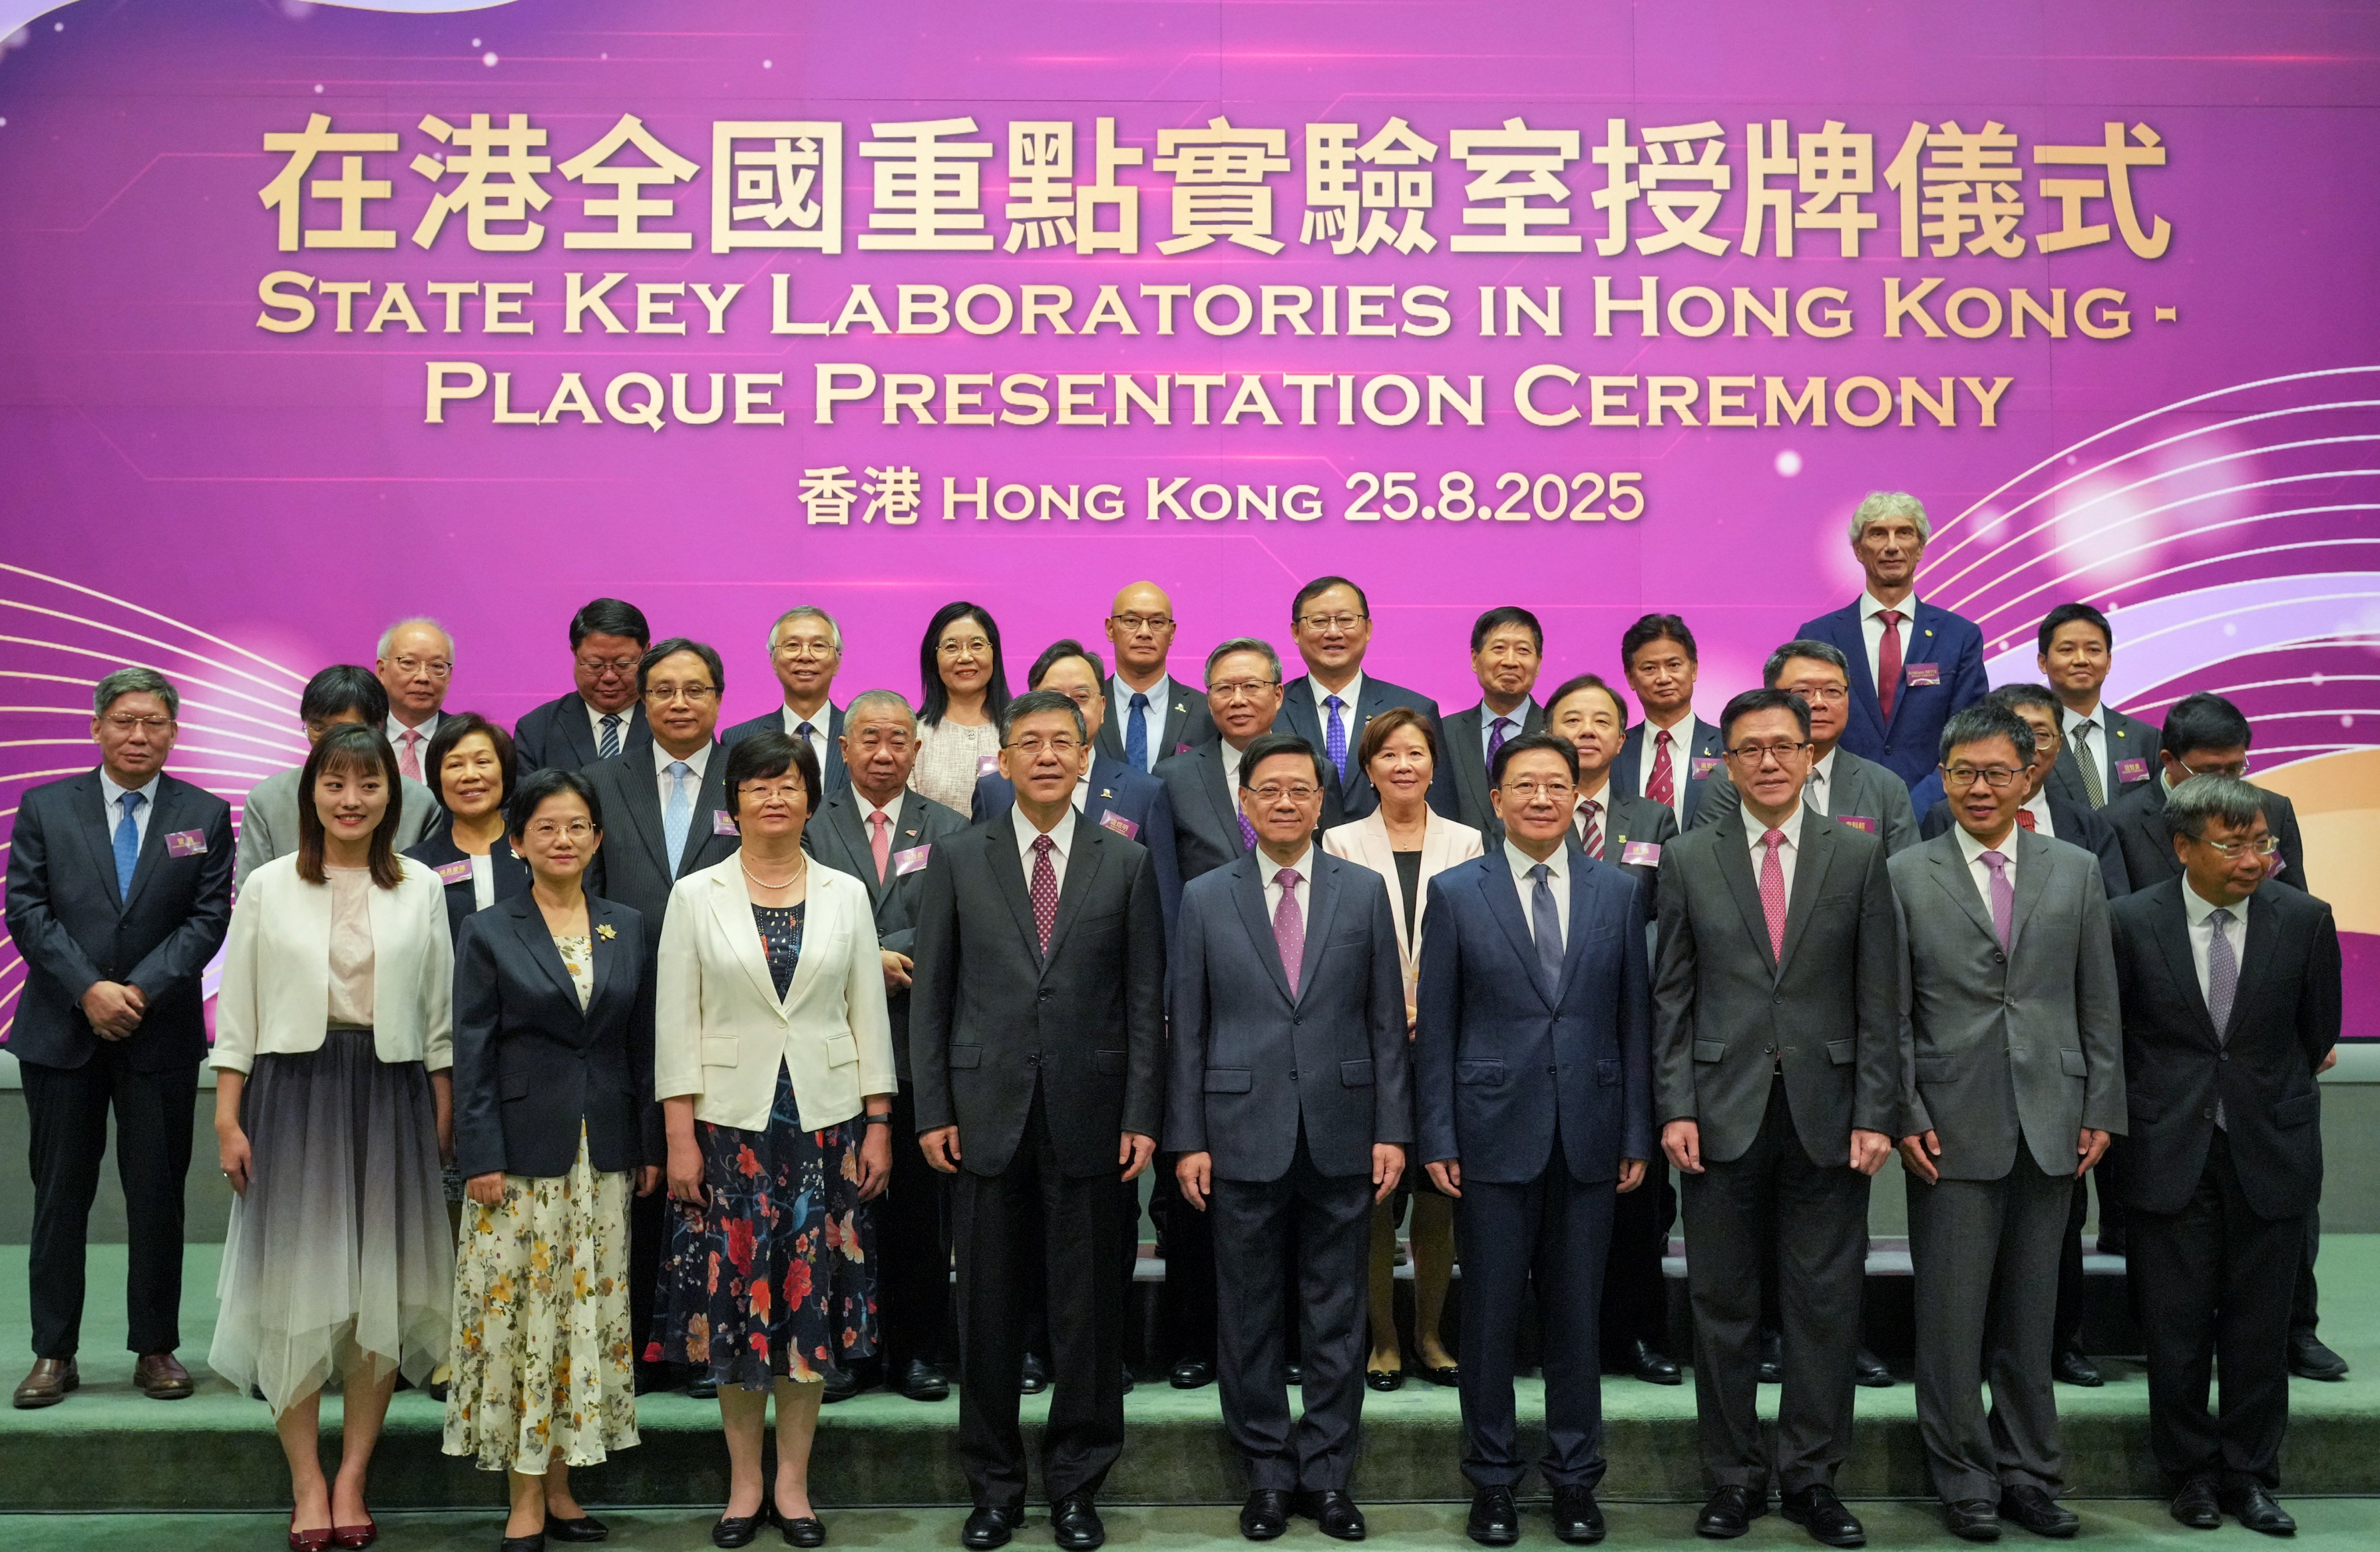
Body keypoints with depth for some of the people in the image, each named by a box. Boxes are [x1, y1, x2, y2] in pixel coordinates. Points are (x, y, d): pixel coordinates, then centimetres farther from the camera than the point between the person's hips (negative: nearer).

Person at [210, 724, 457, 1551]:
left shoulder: (421, 888, 4)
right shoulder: (268, 886, 2)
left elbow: (439, 1016, 6)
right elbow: (236, 1013, 2)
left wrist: (445, 1117, 2)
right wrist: (227, 1118, -3)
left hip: (390, 1095, 1)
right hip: (294, 1089, -1)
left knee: (383, 1286, 4)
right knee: (298, 1283, 2)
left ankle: (352, 1481, 16)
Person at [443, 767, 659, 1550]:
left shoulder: (627, 928, 8)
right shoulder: (488, 933, -2)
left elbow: (642, 1044, 10)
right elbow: (473, 1054, -4)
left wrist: (650, 1146, 7)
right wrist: (481, 1158, -10)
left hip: (603, 1154, 4)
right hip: (523, 1152, -3)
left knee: (589, 1312, 7)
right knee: (521, 1313, -1)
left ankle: (560, 1486, 19)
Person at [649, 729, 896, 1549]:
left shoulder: (846, 895, 5)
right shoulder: (697, 896, 1)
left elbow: (869, 1017, 6)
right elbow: (676, 1023, 0)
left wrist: (879, 1127, 1)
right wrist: (680, 1137, -5)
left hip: (826, 1122, 1)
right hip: (730, 1121, -1)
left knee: (812, 1297, 5)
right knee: (734, 1297, 3)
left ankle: (793, 1482, 17)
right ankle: (744, 1483, 17)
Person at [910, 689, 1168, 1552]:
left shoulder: (1127, 863, 5)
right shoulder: (958, 862, 5)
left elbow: (1146, 1001, 3)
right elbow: (931, 995, 5)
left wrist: (1142, 1116, -3)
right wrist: (933, 1111, -1)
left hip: (1088, 1117, 0)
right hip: (987, 1116, 1)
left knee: (1087, 1310, 6)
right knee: (988, 1310, 8)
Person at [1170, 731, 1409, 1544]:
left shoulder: (1365, 891, 4)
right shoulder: (1206, 899, 3)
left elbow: (1386, 1020, 4)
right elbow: (1187, 1028, 3)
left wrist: (1392, 1130, -1)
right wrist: (1186, 1139, -1)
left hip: (1341, 1136, 0)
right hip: (1242, 1135, 0)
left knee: (1337, 1316, 8)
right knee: (1248, 1317, 8)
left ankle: (1327, 1474, 21)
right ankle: (1268, 1473, 22)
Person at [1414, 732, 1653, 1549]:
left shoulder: (1618, 892, 5)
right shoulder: (1456, 892, 0)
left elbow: (1635, 1019, 6)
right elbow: (1436, 1025, 0)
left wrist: (1638, 1135, 3)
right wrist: (1437, 1138, -4)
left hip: (1589, 1138, 2)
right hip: (1493, 1134, -1)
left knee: (1577, 1314, 10)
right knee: (1490, 1315, 6)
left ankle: (1575, 1476, 25)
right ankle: (1492, 1477, 21)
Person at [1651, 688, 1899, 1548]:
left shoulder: (1859, 855, 4)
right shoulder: (1689, 858, 4)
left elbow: (1879, 997, 2)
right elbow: (1672, 996, 3)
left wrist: (1876, 1113, -4)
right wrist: (1675, 1108, -4)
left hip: (1826, 1110, 0)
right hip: (1724, 1110, 0)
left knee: (1825, 1302, 6)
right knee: (1722, 1305, 7)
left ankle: (1811, 1476, 20)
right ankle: (1735, 1476, 19)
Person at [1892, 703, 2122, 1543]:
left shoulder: (2076, 872, 8)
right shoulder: (1906, 876, 1)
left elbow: (2099, 1003, 9)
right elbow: (1893, 1015, 0)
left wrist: (2101, 1110, 3)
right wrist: (1907, 1118, -6)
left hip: (2050, 1126, 2)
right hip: (1954, 1127, -2)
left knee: (2031, 1314, 11)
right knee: (1952, 1315, 3)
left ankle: (2029, 1474, 24)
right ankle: (1966, 1482, 16)